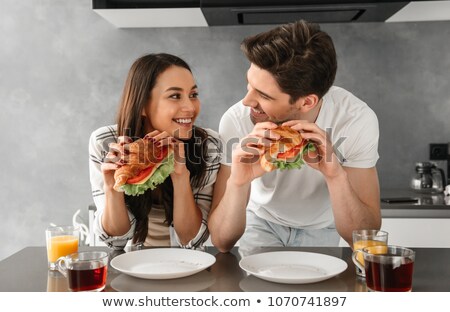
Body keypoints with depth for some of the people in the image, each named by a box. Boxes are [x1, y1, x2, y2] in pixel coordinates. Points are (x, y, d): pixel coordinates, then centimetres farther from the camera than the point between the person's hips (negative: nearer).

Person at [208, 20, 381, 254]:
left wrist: (335, 174, -43)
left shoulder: (357, 119, -28)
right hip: (263, 222, -2)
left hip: (322, 228, 3)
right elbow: (222, 242, -27)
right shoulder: (236, 120, -29)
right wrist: (237, 182, -45)